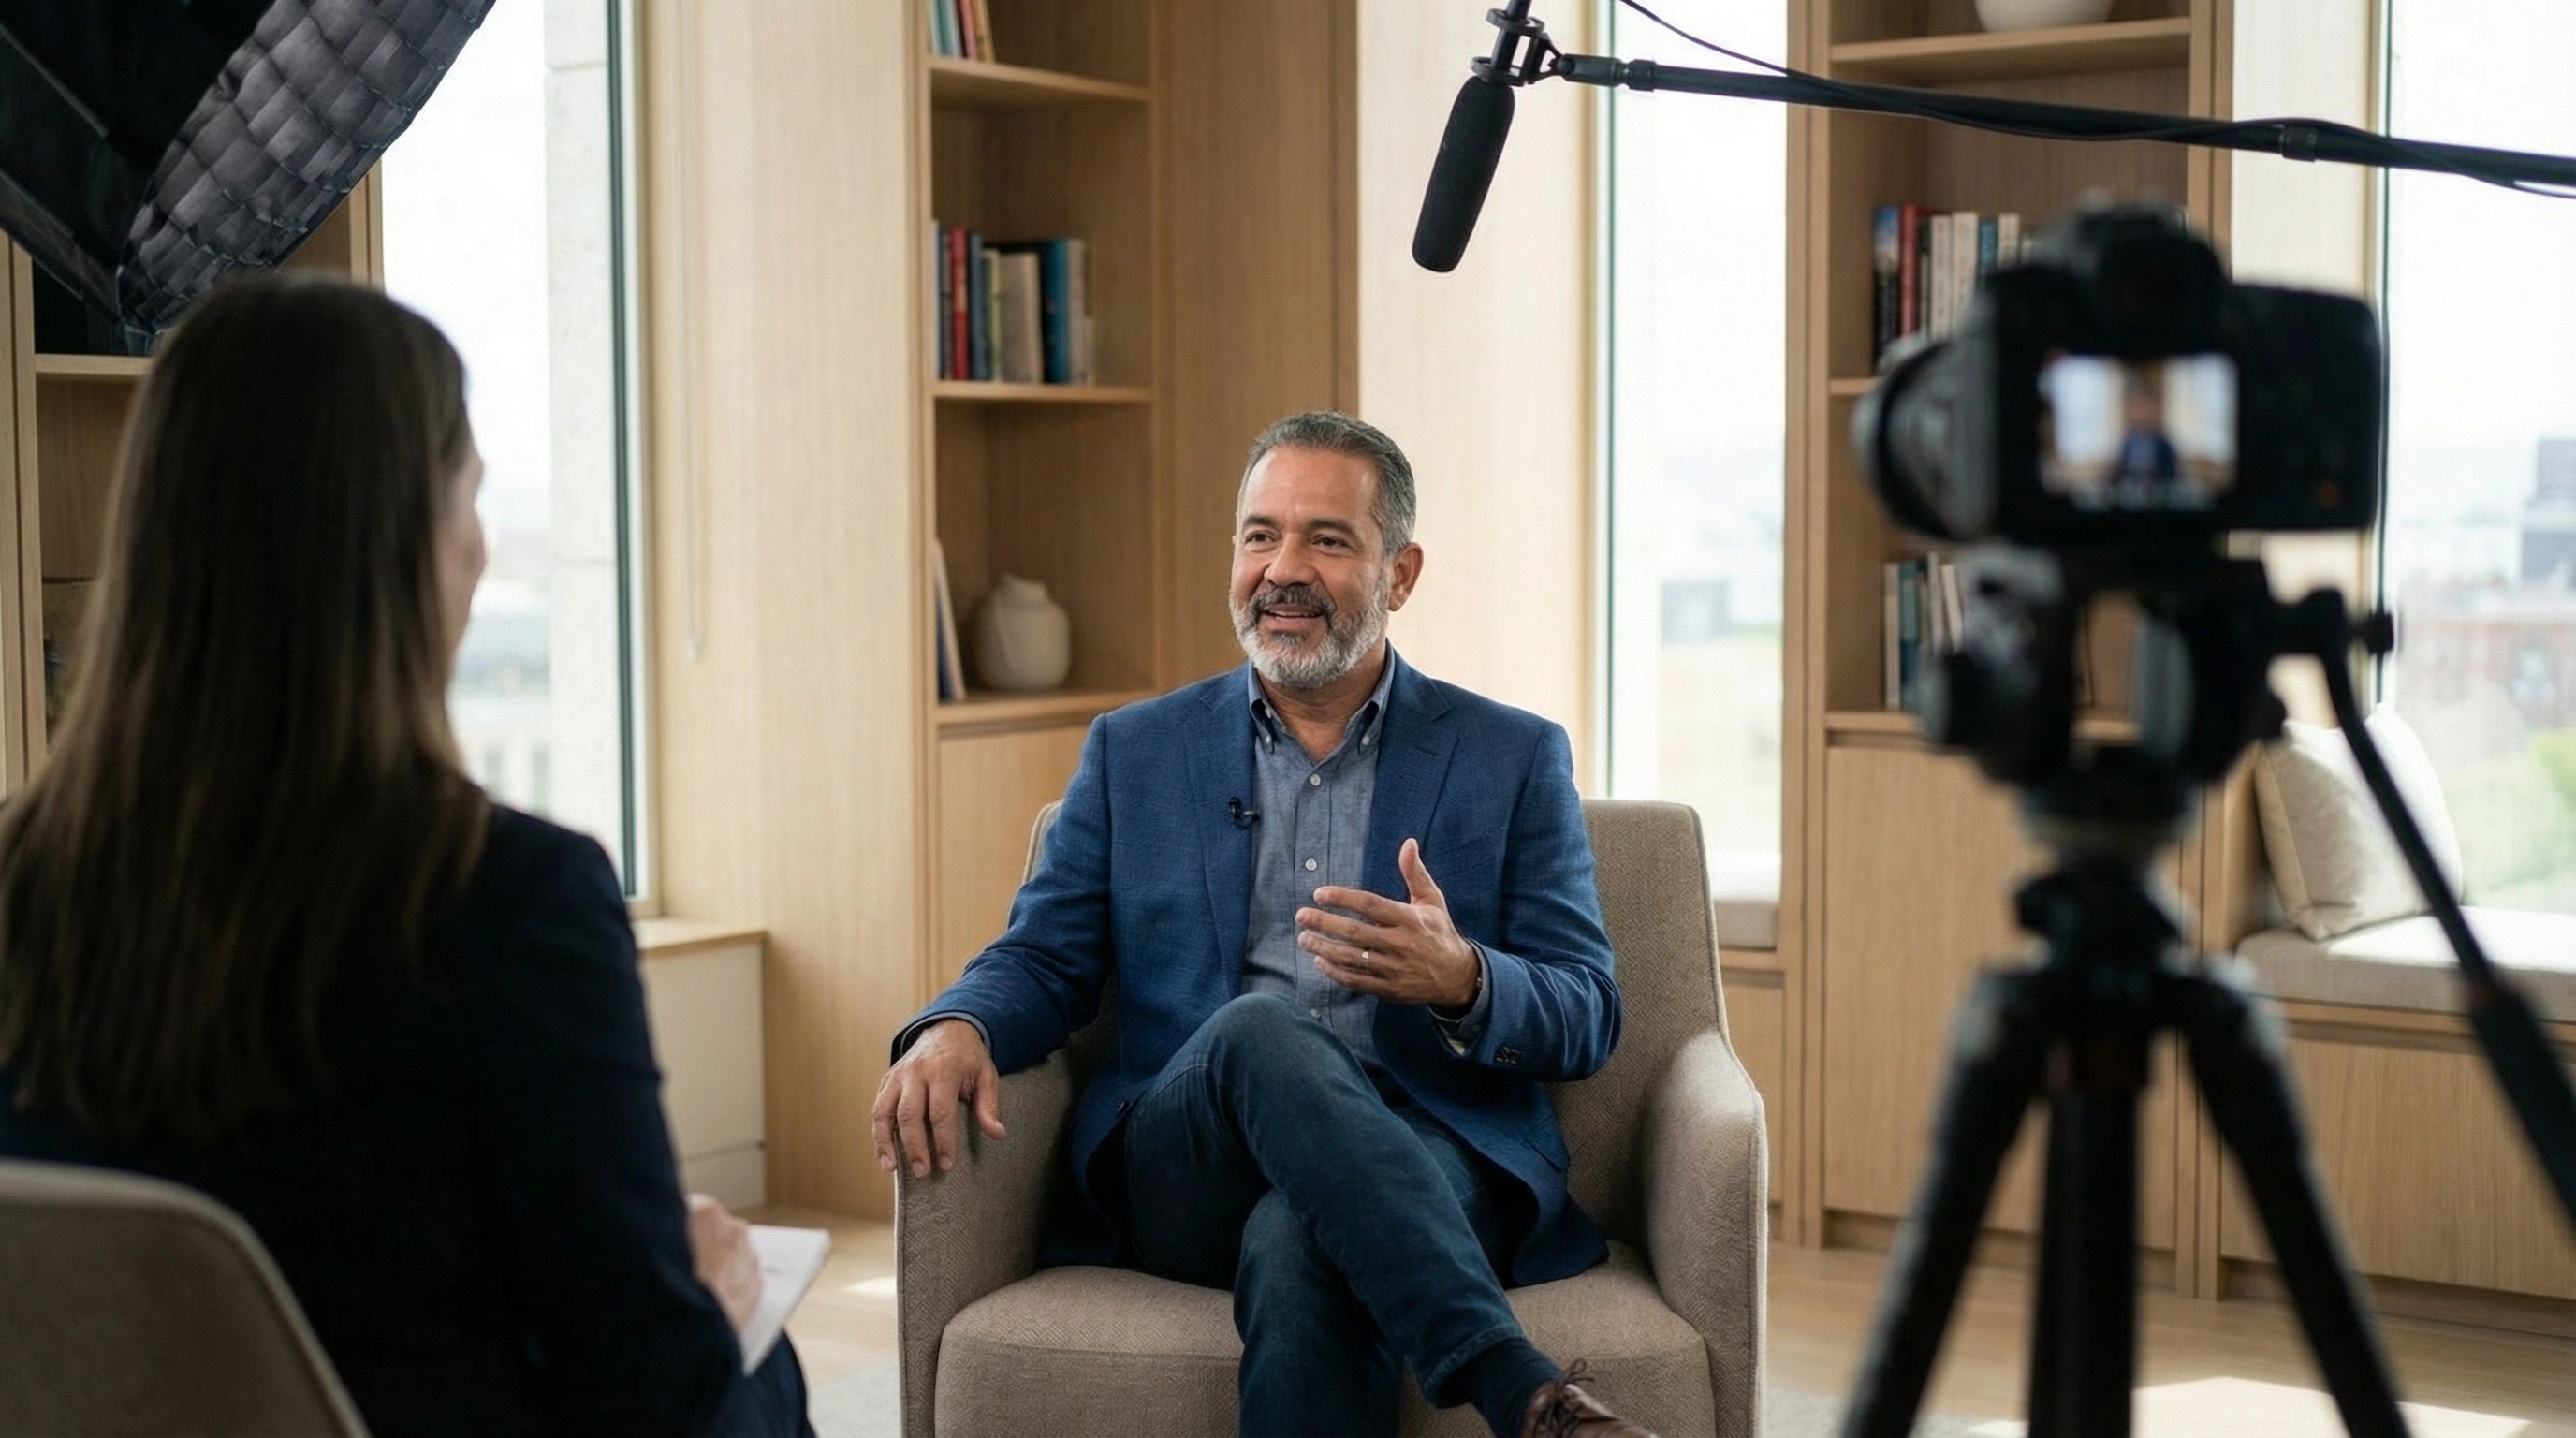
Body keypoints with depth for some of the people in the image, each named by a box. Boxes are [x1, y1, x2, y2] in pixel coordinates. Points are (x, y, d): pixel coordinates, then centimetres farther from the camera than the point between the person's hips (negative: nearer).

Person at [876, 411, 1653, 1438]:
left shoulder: (1516, 760, 12)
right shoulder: (1134, 753, 18)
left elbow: (1587, 1018, 7)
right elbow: (1043, 959, 14)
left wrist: (1460, 980, -16)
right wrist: (954, 1029, -11)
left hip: (1427, 1161, -2)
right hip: (1185, 1186, 2)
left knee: (1298, 1242, -40)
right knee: (1259, 1029, -36)